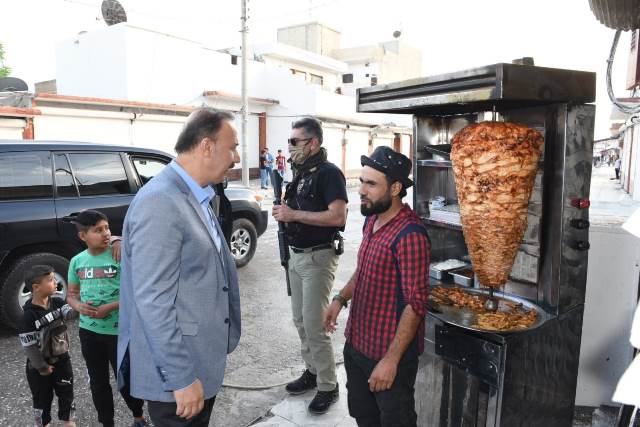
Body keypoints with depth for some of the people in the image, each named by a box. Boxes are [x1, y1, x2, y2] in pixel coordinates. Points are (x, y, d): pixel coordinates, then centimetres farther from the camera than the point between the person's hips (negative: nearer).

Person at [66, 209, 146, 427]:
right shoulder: (77, 261, 1)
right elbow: (71, 294, 12)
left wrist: (110, 308, -21)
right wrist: (78, 306, -9)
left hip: (120, 331, -4)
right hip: (89, 331, 4)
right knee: (98, 382, 17)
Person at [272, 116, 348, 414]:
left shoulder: (329, 173, -14)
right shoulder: (301, 173, 12)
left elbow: (337, 216, -25)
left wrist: (294, 215, -22)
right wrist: (285, 212, 1)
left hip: (319, 257, -9)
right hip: (297, 255, 9)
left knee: (314, 324, -4)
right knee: (300, 320, 16)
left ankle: (328, 386, 12)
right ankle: (312, 371, 31)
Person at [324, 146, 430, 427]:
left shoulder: (409, 235, -24)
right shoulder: (372, 220, 3)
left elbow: (416, 304, -24)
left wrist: (391, 360, -22)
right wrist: (340, 298, 6)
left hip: (389, 352, -8)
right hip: (356, 343, 8)